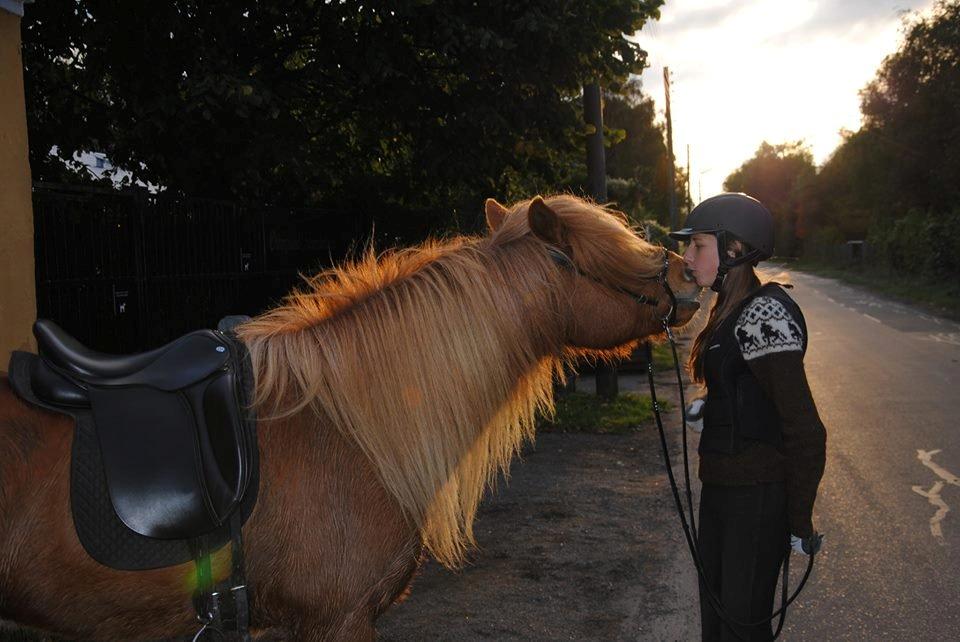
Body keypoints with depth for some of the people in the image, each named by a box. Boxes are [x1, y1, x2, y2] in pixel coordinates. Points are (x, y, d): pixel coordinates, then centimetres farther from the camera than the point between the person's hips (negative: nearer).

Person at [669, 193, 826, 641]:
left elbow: (805, 430, -22)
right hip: (722, 487, 9)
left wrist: (800, 522, -17)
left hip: (757, 497, -9)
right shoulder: (730, 310, 9)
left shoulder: (764, 315, -21)